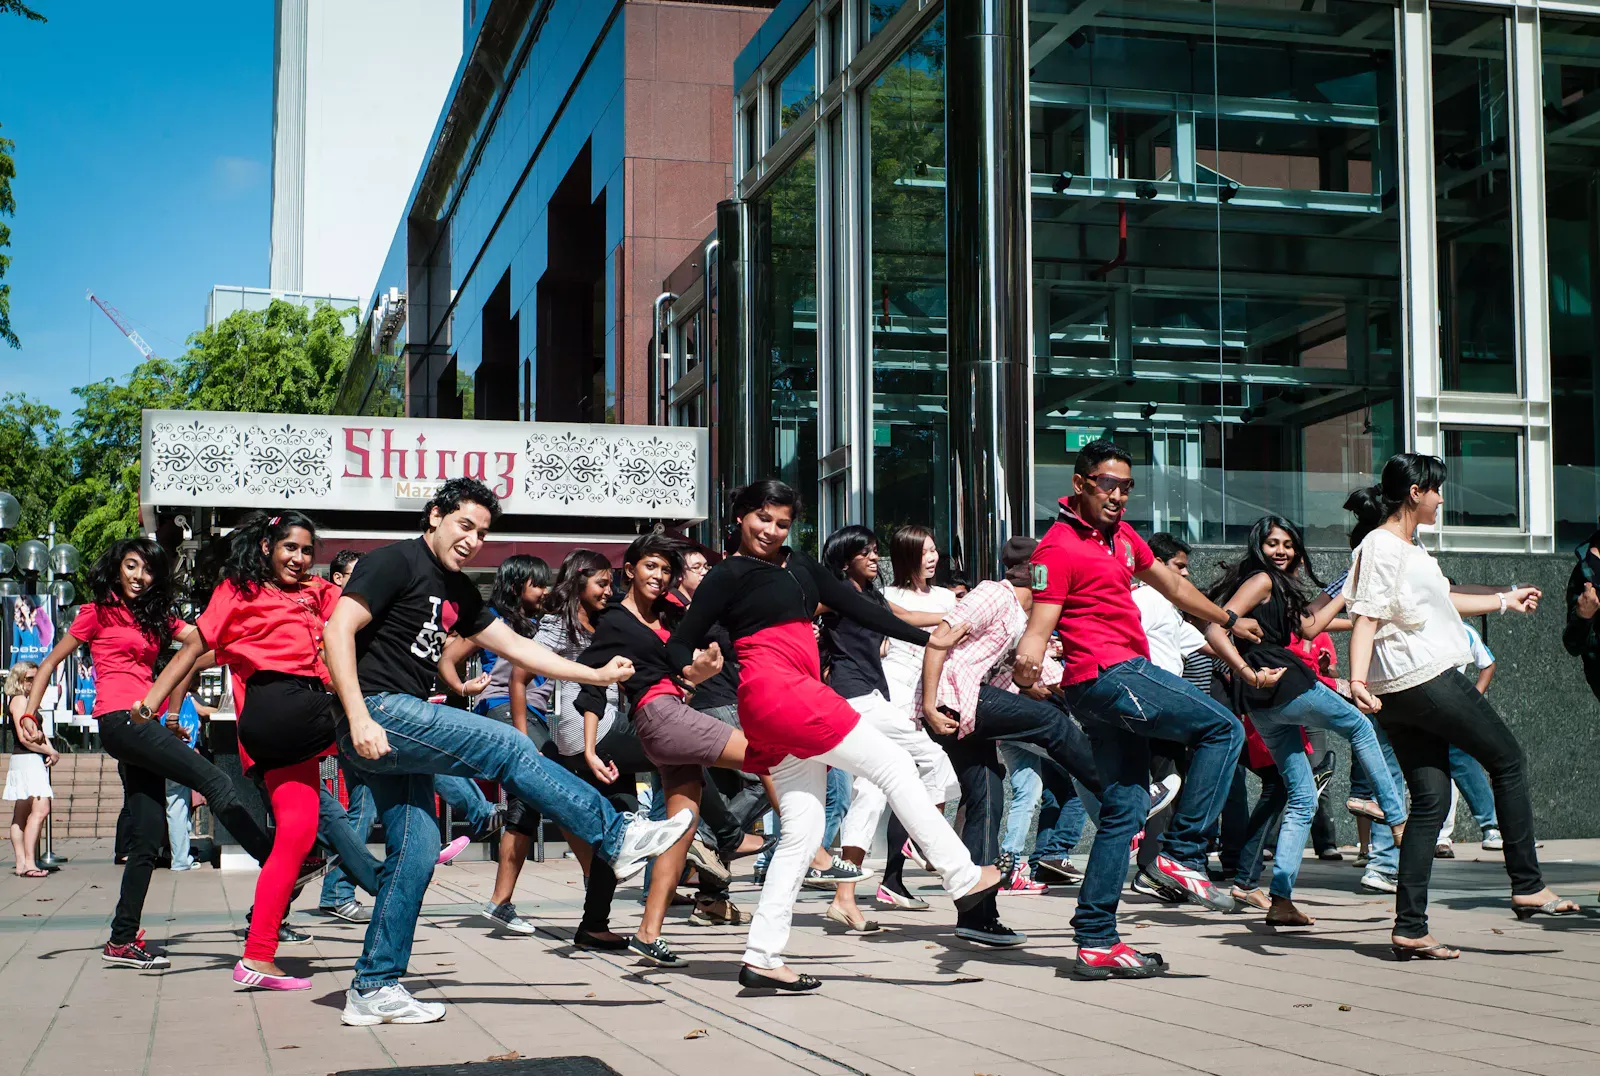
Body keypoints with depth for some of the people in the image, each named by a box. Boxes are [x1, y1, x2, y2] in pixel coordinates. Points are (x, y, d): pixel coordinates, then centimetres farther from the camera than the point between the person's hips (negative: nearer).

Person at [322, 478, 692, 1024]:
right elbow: (338, 629, -17)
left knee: (415, 851, 6)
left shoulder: (458, 591, 19)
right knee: (508, 748, -13)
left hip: (402, 724, 10)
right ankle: (618, 839, -7)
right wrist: (359, 719, -25)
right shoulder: (396, 563, -7)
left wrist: (596, 675, 16)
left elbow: (514, 645, 21)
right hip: (380, 713, -10)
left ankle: (373, 990, 11)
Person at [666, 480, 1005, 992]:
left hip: (799, 697, 8)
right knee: (893, 763, -6)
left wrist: (926, 637, 13)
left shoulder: (798, 564, 19)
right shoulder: (728, 576, 0)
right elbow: (679, 642, 0)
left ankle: (761, 957, 4)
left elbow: (855, 605, 16)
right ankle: (964, 878, -2)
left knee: (803, 830, 4)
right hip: (776, 690, -8)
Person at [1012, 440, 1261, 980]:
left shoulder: (1121, 535, 17)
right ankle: (1183, 854, -5)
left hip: (1122, 680, 9)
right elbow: (1039, 626, -16)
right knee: (1223, 729, -6)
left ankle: (1096, 941, 7)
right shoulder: (1059, 547, -10)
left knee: (1125, 805, 6)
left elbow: (1171, 583, 31)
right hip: (1109, 674, -9)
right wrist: (1028, 661, -36)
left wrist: (1229, 621, 39)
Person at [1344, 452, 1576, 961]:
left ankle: (1410, 930, 1)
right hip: (1429, 682, -10)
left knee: (1429, 799, 5)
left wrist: (1506, 600, 46)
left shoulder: (1409, 549, 20)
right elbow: (1365, 619, -21)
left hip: (1401, 696, 10)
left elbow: (1442, 600, 35)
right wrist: (1357, 680, -34)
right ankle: (1527, 886, 11)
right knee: (1508, 758, 5)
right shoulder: (1380, 547, -12)